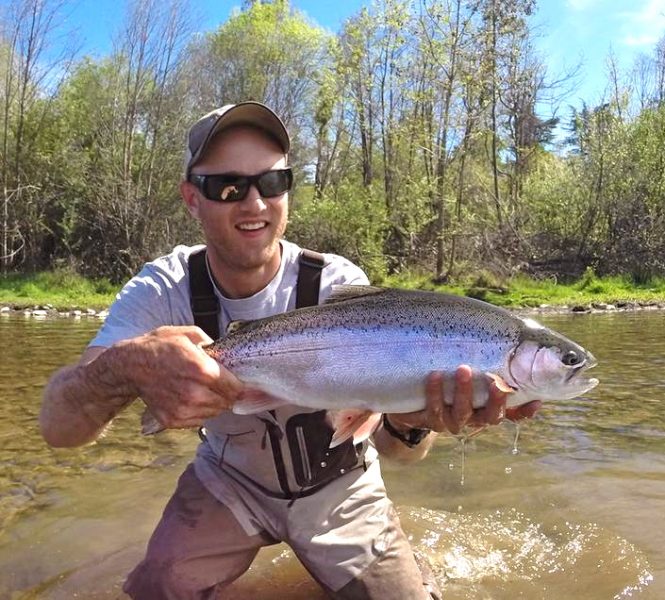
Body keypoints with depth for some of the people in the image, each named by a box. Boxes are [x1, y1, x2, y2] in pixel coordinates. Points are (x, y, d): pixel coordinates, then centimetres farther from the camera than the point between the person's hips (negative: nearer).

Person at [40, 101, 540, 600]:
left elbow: (392, 445, -27)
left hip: (338, 487, 0)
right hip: (227, 481, 1)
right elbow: (57, 425, -28)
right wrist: (126, 368, -51)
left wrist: (411, 421, -52)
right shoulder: (163, 290, -18)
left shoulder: (340, 285, -22)